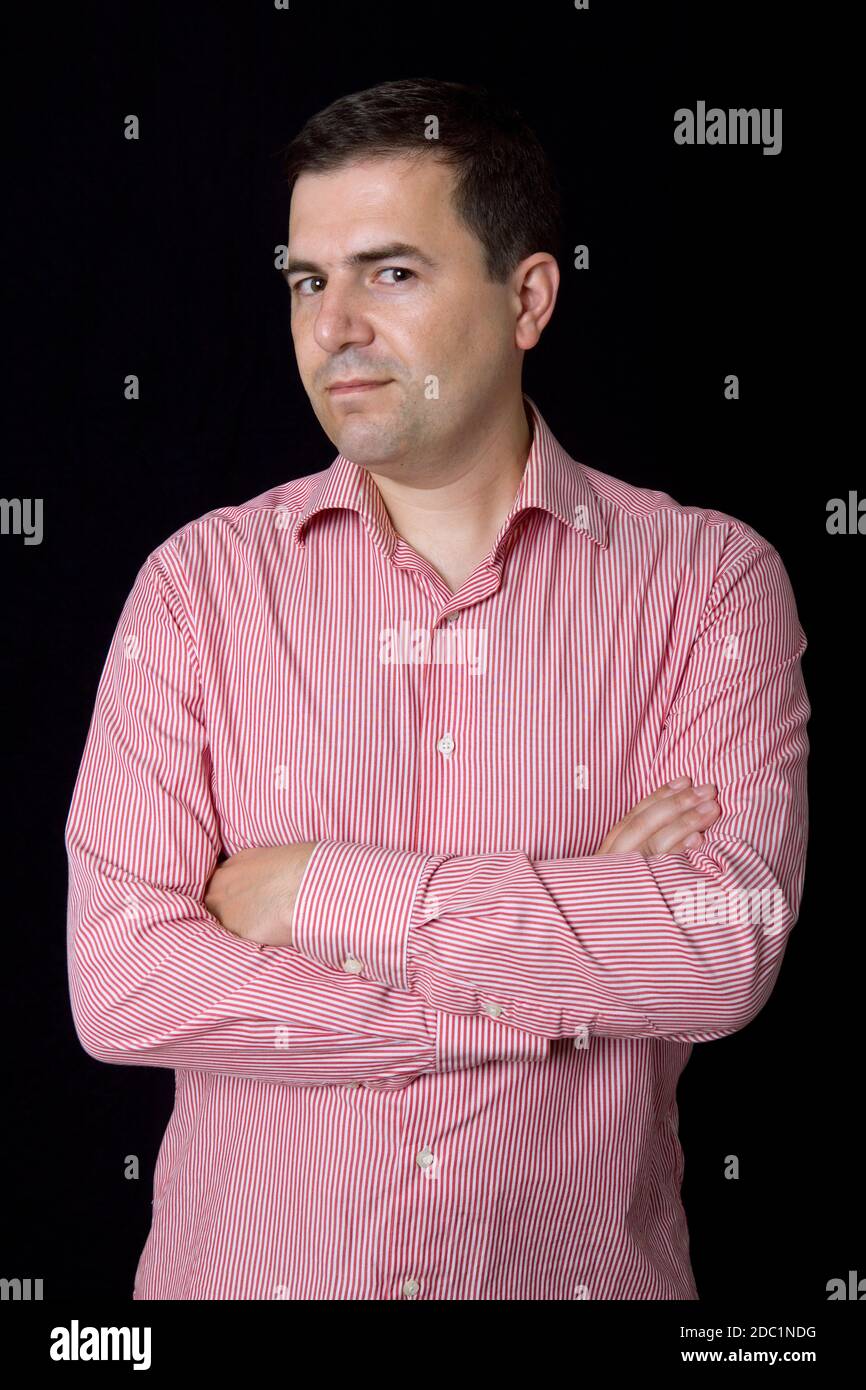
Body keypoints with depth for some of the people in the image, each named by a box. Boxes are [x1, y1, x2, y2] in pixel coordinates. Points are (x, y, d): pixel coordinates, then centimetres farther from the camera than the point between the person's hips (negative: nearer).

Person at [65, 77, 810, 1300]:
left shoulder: (705, 581, -7)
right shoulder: (200, 582, -6)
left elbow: (728, 945, -21)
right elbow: (118, 982, -14)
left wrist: (320, 889, -18)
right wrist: (566, 978, -17)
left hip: (580, 1265, 0)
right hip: (245, 1262, 1)